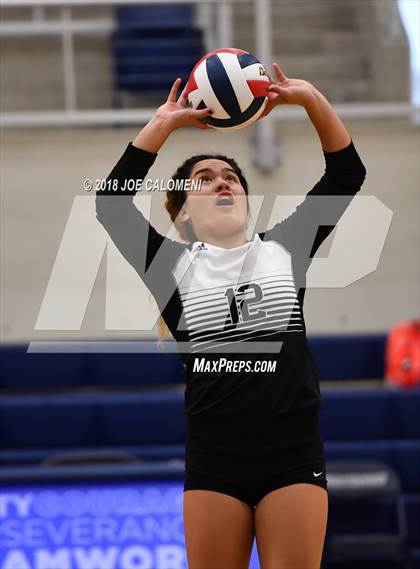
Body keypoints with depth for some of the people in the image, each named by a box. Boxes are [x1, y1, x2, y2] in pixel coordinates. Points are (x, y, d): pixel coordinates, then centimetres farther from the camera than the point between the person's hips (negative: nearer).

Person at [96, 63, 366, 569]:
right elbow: (112, 202, -4)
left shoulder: (284, 250, 11)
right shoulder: (175, 265, 7)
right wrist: (166, 122, -5)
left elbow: (346, 177, 7)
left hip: (294, 453, 0)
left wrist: (310, 99, -5)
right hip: (213, 457, 0)